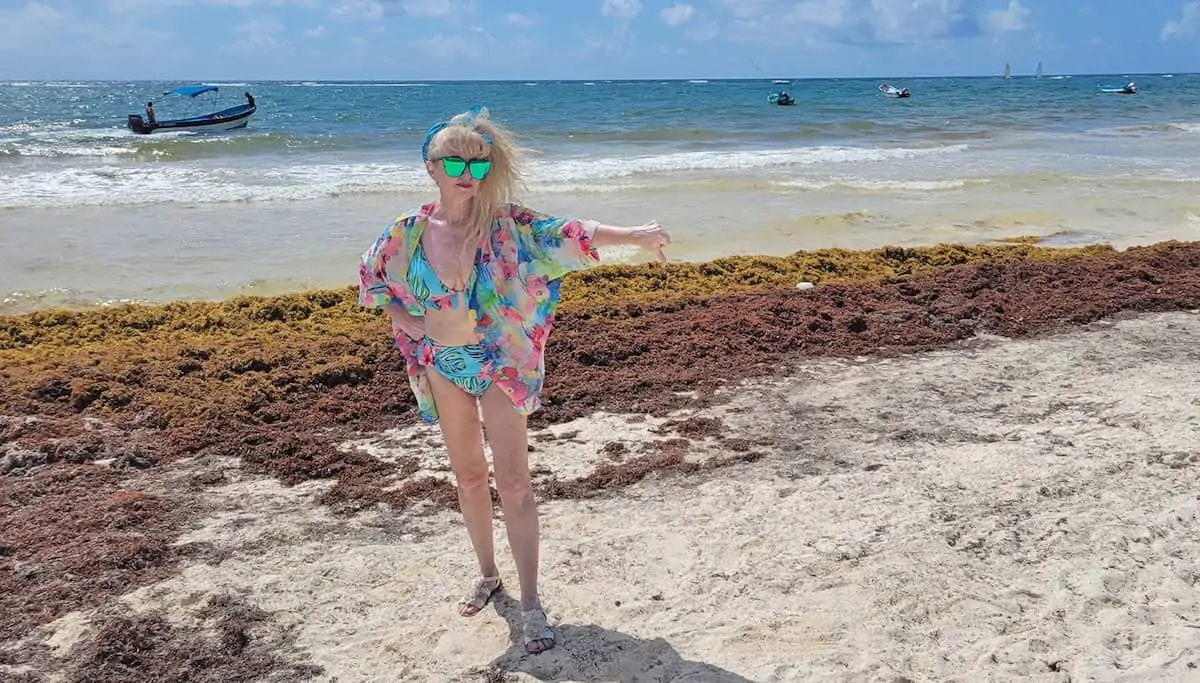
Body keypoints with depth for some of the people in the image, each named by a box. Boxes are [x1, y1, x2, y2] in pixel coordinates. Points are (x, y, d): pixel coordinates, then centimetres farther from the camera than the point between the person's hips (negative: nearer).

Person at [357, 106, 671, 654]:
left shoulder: (504, 223, -11)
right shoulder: (409, 231, -4)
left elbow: (563, 233, -19)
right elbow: (372, 279, 10)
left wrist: (634, 235, -30)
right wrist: (412, 322, -4)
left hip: (500, 361, -3)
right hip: (441, 365, 3)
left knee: (513, 482, -5)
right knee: (468, 475, 15)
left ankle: (530, 602, 2)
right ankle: (487, 574, 34)